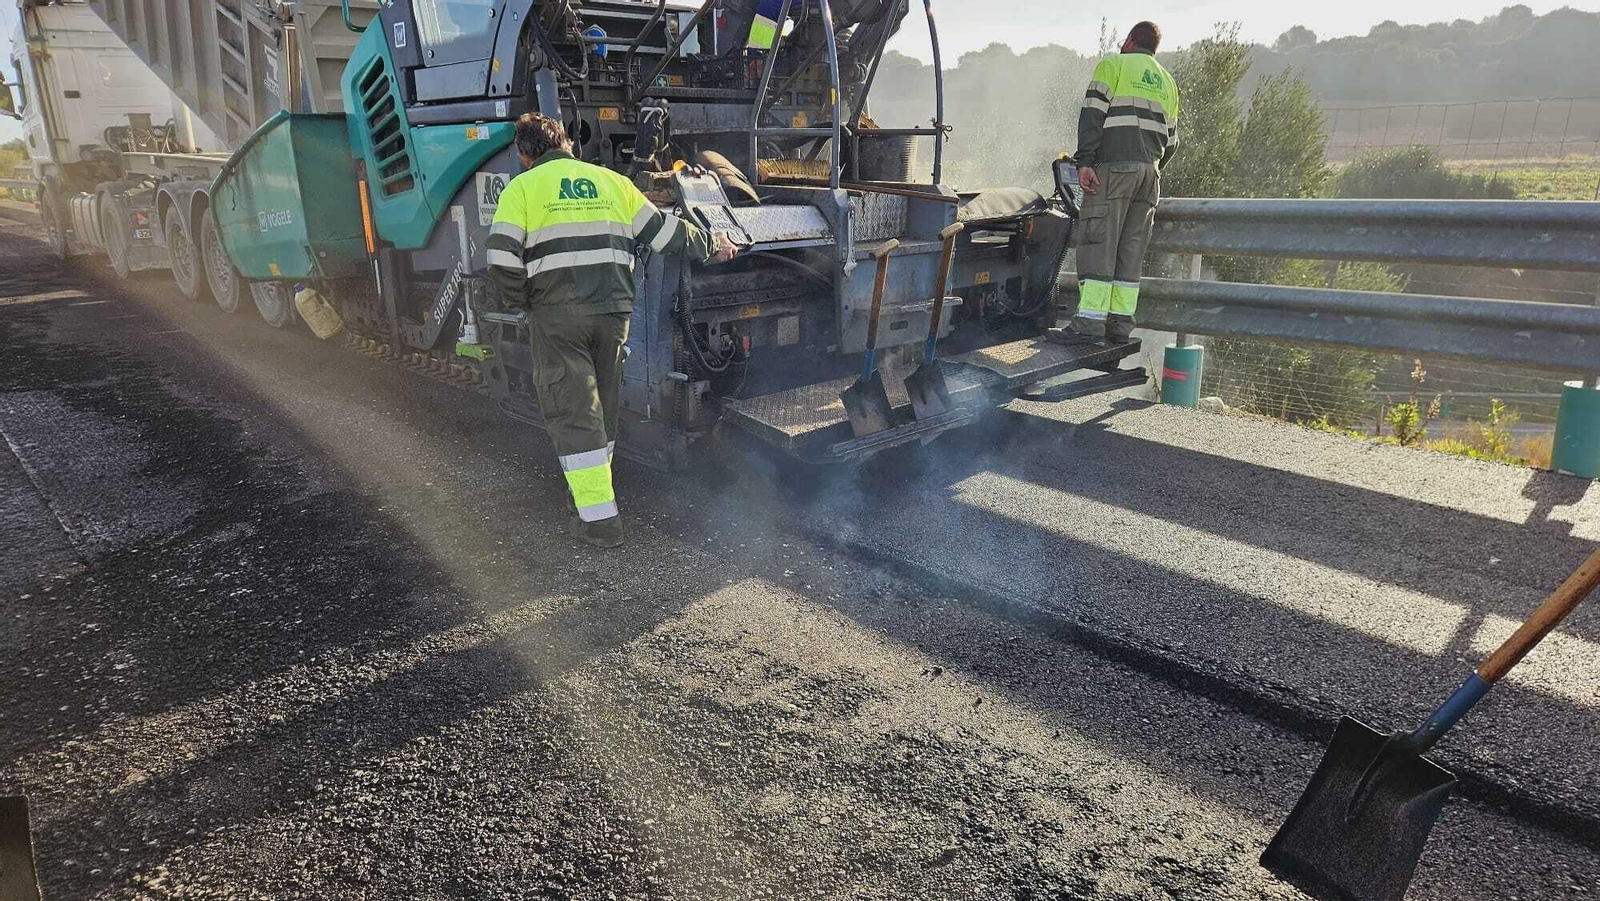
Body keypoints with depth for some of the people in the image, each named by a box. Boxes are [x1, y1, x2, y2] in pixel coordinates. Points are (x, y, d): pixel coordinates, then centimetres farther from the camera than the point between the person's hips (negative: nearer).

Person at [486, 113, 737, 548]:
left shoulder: (521, 188, 4)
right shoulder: (611, 181, 15)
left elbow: (502, 260, -8)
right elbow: (666, 233, 15)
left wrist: (525, 301, 9)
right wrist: (711, 244, 30)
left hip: (557, 316, -4)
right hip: (614, 311, 4)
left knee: (572, 412, 1)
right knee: (603, 406, 19)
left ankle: (599, 518, -2)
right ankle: (591, 489, 37)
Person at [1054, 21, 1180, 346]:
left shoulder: (1113, 65, 7)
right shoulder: (1167, 83, 26)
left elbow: (1092, 114, -8)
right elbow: (1171, 140, 23)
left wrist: (1084, 161, -14)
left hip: (1113, 166, -6)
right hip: (1149, 173, 6)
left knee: (1097, 245, -10)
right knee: (1130, 251, 6)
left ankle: (1089, 323, -17)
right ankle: (1120, 325, 3)